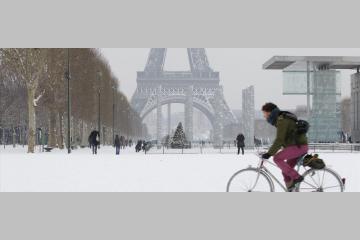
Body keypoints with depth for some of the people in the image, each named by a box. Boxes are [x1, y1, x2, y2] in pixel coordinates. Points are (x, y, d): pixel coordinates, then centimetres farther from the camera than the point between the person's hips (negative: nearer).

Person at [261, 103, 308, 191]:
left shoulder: (282, 120, -14)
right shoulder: (282, 119, 18)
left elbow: (279, 140, -22)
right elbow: (282, 139, 25)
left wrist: (269, 153, -21)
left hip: (299, 146, -10)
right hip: (299, 146, 10)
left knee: (277, 158, -19)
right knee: (286, 171, 9)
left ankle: (296, 177, -14)